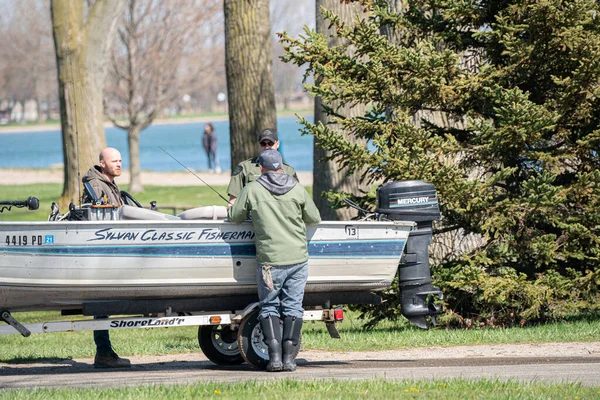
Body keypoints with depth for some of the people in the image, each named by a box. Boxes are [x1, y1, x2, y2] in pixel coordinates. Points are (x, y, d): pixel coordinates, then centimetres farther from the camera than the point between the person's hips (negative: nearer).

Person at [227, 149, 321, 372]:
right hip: (298, 258, 2)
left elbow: (235, 217, 6)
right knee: (292, 306, 6)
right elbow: (314, 218, 11)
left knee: (269, 307, 7)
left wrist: (232, 207, 28)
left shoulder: (252, 190, -3)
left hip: (270, 259, -2)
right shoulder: (297, 189, 3)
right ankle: (289, 357, -1)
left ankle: (275, 355, -5)